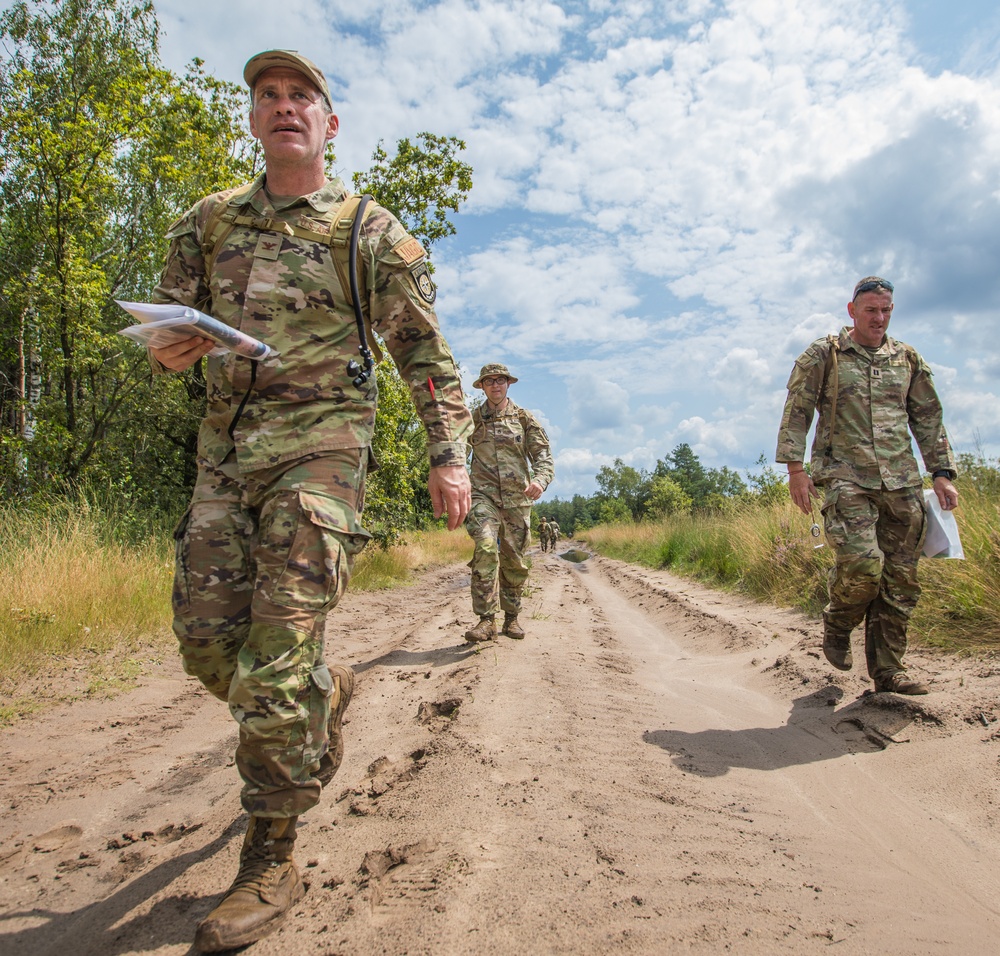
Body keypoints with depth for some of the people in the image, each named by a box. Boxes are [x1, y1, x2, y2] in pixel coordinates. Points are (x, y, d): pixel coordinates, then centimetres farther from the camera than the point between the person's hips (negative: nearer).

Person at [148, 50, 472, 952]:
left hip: (319, 443, -5)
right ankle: (330, 690, 33)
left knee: (281, 641, -12)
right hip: (227, 444, 5)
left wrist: (449, 454, -6)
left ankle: (271, 860, 1)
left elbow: (425, 351, 4)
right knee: (206, 634, 4)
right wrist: (167, 346, -7)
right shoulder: (208, 221, 16)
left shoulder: (372, 231, 6)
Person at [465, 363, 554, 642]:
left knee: (513, 560, 6)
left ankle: (511, 617, 24)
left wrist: (540, 479, -20)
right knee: (485, 547, -24)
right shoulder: (471, 420, 10)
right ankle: (486, 620, -22)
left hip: (517, 497, 1)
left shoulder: (524, 418, 9)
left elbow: (543, 454, 0)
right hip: (484, 494, -1)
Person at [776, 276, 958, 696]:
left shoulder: (908, 360, 16)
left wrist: (942, 473, 11)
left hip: (902, 484, 4)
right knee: (862, 563, -20)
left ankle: (888, 670, 12)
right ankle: (837, 626, 11)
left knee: (900, 579, 2)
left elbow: (929, 420, 19)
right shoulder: (822, 355, 5)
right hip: (846, 478, -4)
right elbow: (797, 411, 0)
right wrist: (795, 467, -9)